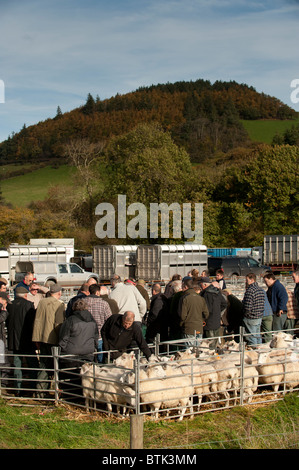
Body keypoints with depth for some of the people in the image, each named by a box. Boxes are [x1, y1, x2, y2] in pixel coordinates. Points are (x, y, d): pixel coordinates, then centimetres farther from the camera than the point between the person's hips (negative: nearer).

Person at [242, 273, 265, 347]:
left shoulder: (250, 290, -19)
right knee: (258, 336, 17)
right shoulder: (261, 290, 9)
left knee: (251, 338, -1)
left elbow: (247, 307, -24)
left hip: (250, 318, -9)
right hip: (259, 317, 9)